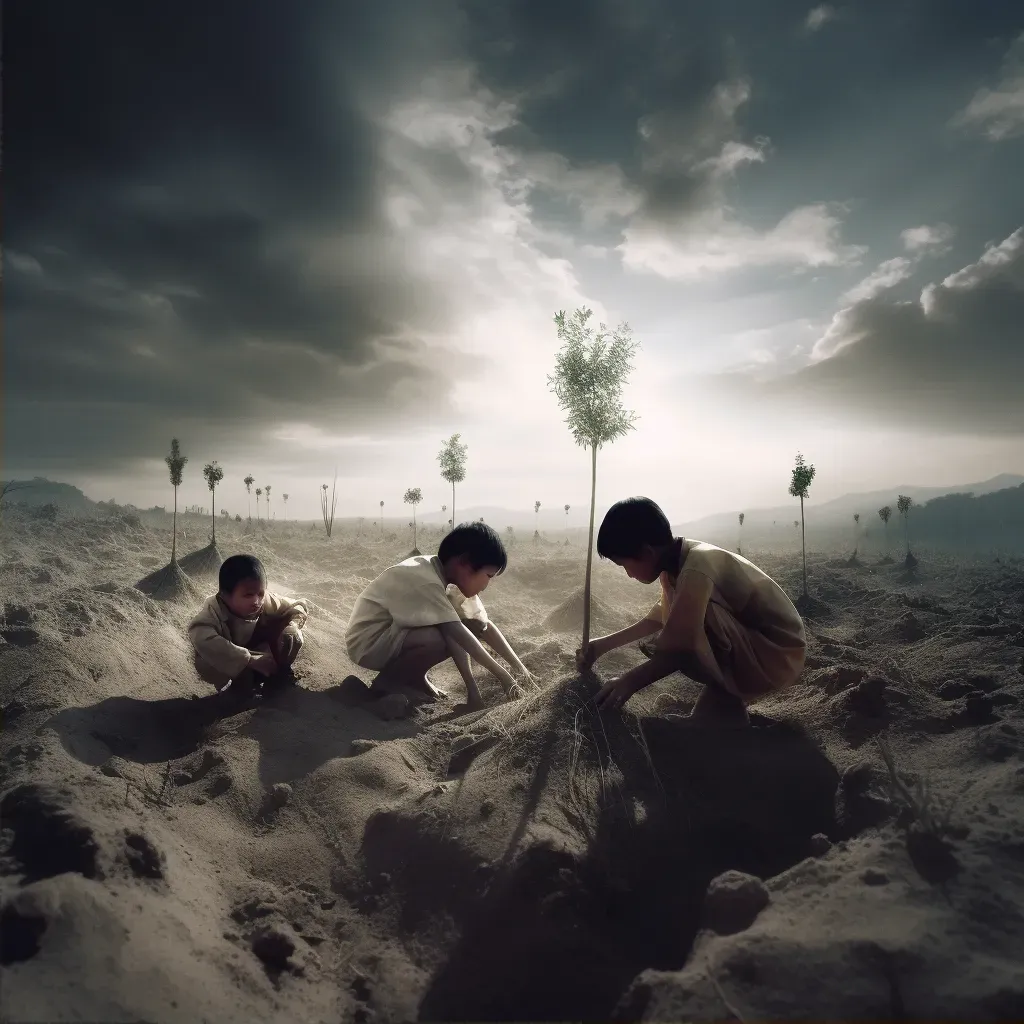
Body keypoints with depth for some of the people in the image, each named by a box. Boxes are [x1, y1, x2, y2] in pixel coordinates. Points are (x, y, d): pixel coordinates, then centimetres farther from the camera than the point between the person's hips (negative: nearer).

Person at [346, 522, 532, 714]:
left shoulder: (451, 579, -3)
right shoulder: (425, 580, -29)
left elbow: (484, 626, -2)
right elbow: (457, 632, -32)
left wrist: (520, 668, -8)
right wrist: (500, 672, -28)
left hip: (396, 633, 8)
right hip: (368, 642, -8)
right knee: (439, 640, -32)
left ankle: (414, 677, 6)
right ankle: (385, 684, -8)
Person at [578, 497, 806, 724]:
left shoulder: (697, 566, -27)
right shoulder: (677, 561, 1)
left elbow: (683, 646, -34)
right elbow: (662, 616, 17)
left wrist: (630, 681, -29)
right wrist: (604, 644, 17)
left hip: (777, 656, -9)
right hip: (747, 648, 9)